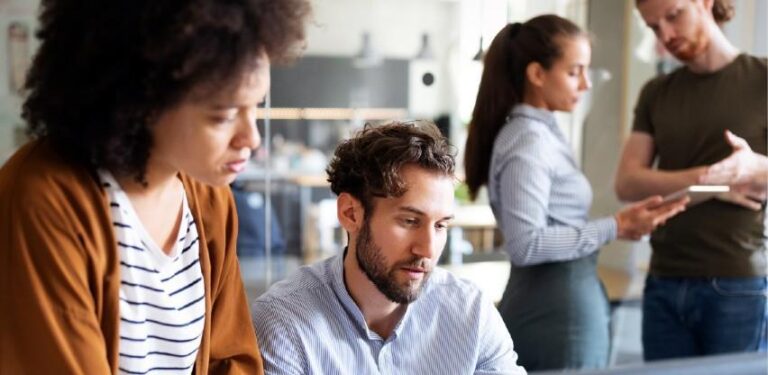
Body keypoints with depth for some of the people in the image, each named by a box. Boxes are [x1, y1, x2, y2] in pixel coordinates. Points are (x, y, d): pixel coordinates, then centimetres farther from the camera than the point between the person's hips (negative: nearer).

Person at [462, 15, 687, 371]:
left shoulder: (543, 132, 11)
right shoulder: (527, 142, -17)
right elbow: (525, 244, -23)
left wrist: (619, 223, 4)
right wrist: (614, 228, -20)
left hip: (557, 304, 9)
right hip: (558, 313, -9)